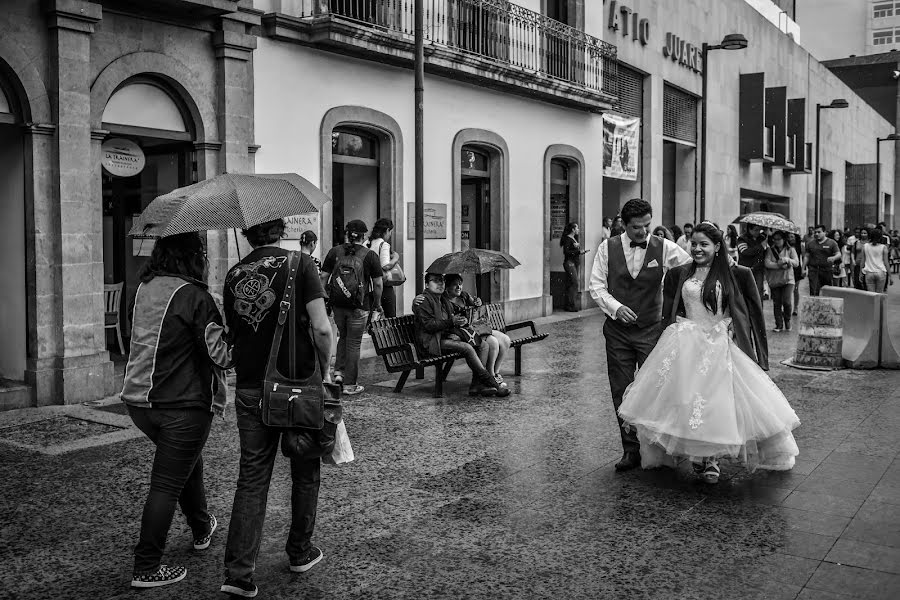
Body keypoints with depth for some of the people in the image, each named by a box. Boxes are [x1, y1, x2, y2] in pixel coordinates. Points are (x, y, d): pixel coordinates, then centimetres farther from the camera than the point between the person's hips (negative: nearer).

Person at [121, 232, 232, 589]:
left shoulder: (144, 288, 4)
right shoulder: (194, 295, -18)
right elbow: (221, 355, -18)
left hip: (139, 399, 8)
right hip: (182, 405, -8)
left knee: (187, 461, 26)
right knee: (167, 484, 2)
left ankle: (202, 530, 44)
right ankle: (146, 569, 9)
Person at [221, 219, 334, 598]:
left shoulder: (234, 274, 5)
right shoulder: (299, 264, -7)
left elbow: (232, 331, 11)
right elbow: (321, 328, -15)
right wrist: (325, 370, -1)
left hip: (250, 388, 3)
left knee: (252, 477, 8)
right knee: (304, 473, 16)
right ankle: (300, 553, 29)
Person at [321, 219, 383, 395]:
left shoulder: (334, 252, 4)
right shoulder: (370, 256, -4)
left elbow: (324, 277, 4)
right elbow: (378, 284, -4)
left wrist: (324, 298, 13)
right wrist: (377, 304, 8)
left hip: (337, 303, 3)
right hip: (359, 306, -3)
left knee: (343, 336, 25)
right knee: (353, 343, 4)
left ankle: (339, 372, 17)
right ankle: (350, 384, 9)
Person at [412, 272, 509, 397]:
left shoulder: (444, 299, 22)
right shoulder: (424, 300, -6)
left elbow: (453, 318, 27)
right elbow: (428, 325, -16)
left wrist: (462, 321, 2)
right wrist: (451, 322, -23)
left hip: (447, 336, 9)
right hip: (431, 342, -9)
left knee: (482, 344, -10)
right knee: (467, 347, -26)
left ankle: (477, 385, -19)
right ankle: (492, 384, -22)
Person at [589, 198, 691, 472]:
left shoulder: (664, 248, -4)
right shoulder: (608, 248, -1)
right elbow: (596, 285, 0)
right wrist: (615, 307, -15)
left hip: (651, 330, -1)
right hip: (617, 329, 1)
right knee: (622, 392, 5)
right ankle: (631, 449, 16)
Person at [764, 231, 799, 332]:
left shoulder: (790, 250, 8)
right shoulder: (770, 250, 6)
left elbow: (796, 263, -4)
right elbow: (767, 263, -9)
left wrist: (787, 260, -22)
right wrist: (781, 265, -15)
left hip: (788, 279, -1)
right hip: (774, 281, 1)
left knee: (787, 302, -12)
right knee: (776, 304, 2)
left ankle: (787, 321, 10)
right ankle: (779, 325, 12)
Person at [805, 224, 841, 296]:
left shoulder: (832, 243, 4)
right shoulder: (810, 243, 11)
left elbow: (839, 254, -3)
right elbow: (807, 256, 14)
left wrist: (833, 258, -25)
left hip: (827, 270, -1)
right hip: (813, 270, 1)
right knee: (813, 292, -11)